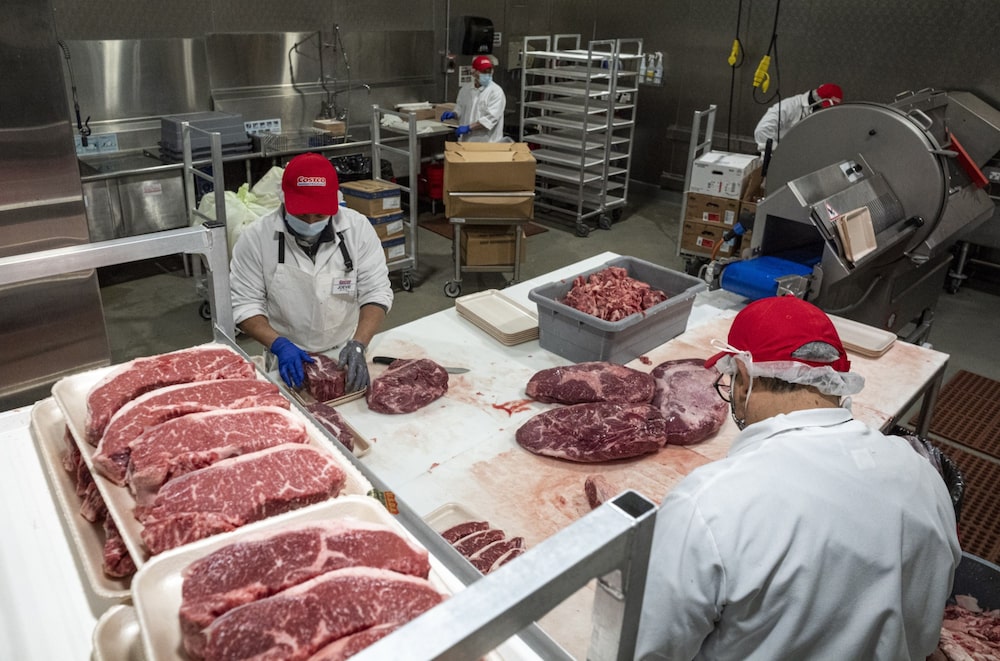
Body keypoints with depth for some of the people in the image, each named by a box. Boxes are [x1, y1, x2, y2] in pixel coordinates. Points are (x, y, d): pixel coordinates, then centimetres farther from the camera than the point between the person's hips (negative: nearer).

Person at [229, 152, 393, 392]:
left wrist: (357, 345, -20)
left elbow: (376, 291, -7)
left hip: (346, 358, 1)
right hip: (290, 362, -1)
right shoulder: (256, 238, -10)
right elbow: (245, 304, -6)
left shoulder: (358, 228, -8)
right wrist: (279, 345, -21)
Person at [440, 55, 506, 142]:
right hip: (467, 142, 6)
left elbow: (491, 118, -19)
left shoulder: (496, 91, -10)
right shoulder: (465, 89, 10)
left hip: (487, 145, -6)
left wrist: (468, 127, -22)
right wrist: (453, 114, -2)